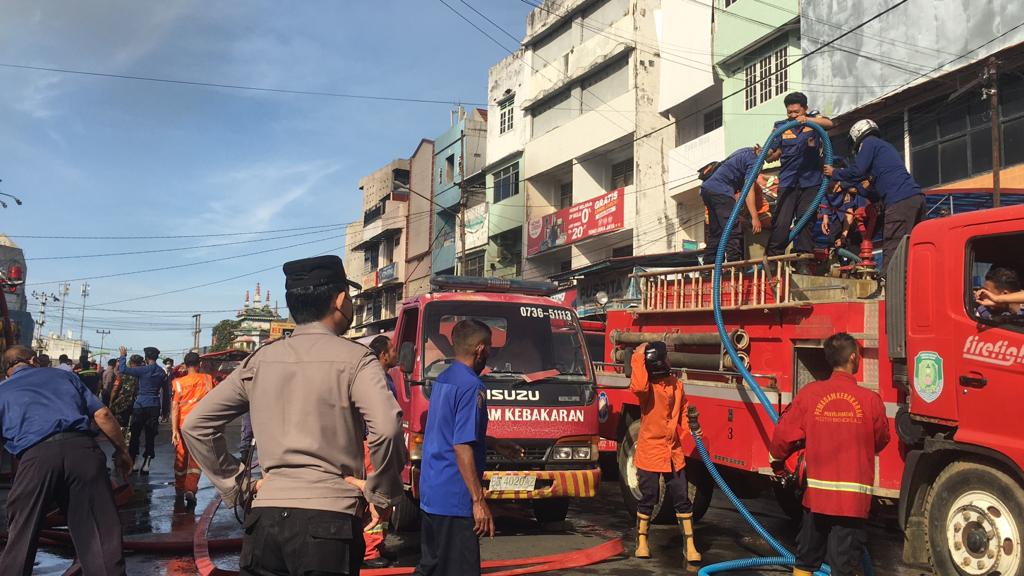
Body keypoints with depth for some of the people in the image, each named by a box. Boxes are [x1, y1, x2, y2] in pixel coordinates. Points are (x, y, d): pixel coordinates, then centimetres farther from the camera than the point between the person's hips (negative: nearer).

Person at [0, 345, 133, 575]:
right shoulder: (63, 375, 27)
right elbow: (102, 414, 17)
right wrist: (121, 450, 27)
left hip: (37, 456, -1)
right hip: (82, 449, 1)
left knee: (20, 541, 13)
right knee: (102, 535, 5)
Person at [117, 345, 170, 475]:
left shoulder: (143, 370, -8)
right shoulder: (162, 373, 6)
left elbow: (123, 370, -10)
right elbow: (166, 392, 10)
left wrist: (123, 356, 5)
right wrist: (165, 409, 17)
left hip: (140, 405, -3)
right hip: (155, 406, 4)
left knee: (135, 434, 7)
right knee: (150, 436, 5)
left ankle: (134, 464, 7)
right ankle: (146, 465, 5)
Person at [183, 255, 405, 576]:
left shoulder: (259, 360, 9)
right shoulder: (353, 359, -6)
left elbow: (195, 426, 11)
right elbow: (386, 427, -23)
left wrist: (237, 485, 14)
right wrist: (382, 494, -8)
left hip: (266, 516, 5)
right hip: (328, 519, -4)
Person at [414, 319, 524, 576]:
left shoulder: (443, 379, 11)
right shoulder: (471, 387, -18)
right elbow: (462, 447, -23)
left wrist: (494, 444, 29)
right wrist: (479, 501, -20)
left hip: (431, 492, 9)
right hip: (454, 499, -9)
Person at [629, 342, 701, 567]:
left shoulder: (676, 384, 6)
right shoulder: (646, 384, -9)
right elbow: (638, 387, -36)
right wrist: (638, 357, -26)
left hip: (674, 453, 4)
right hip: (649, 452, -4)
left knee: (682, 499, 5)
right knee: (648, 499, 7)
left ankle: (690, 545, 12)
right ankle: (641, 541, 25)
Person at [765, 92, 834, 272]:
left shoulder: (813, 119, 9)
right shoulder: (781, 126, 6)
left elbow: (829, 124, -14)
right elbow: (771, 157, 3)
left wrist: (808, 120, -28)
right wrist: (776, 151, -21)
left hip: (810, 181, 1)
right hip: (788, 181, -1)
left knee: (806, 221, 0)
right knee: (781, 222, -10)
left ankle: (803, 261, 5)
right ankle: (772, 258, -5)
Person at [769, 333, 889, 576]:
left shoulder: (809, 393, -7)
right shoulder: (870, 400, -10)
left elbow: (784, 434, -1)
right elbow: (881, 441, 6)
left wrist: (778, 462, 19)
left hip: (816, 493, 2)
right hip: (853, 497, -2)